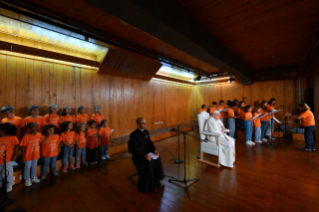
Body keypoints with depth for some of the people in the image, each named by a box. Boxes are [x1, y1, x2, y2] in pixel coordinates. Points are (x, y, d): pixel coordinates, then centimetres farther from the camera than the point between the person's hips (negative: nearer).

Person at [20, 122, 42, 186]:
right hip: (28, 155, -4)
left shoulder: (39, 135, -9)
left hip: (36, 155, 4)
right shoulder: (26, 137, -22)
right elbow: (23, 148, -14)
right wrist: (23, 157, -11)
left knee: (34, 166, 20)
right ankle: (27, 179, 33)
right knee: (27, 167, 13)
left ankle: (33, 177, 40)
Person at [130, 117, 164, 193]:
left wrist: (154, 150, -10)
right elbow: (135, 149, -23)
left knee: (157, 158, -12)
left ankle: (155, 180, 8)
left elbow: (149, 142, 7)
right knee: (148, 162, -28)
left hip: (146, 151, 7)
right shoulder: (133, 135, -20)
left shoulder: (146, 131, 2)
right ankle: (146, 186, -8)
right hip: (137, 154, -7)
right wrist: (144, 155, -33)